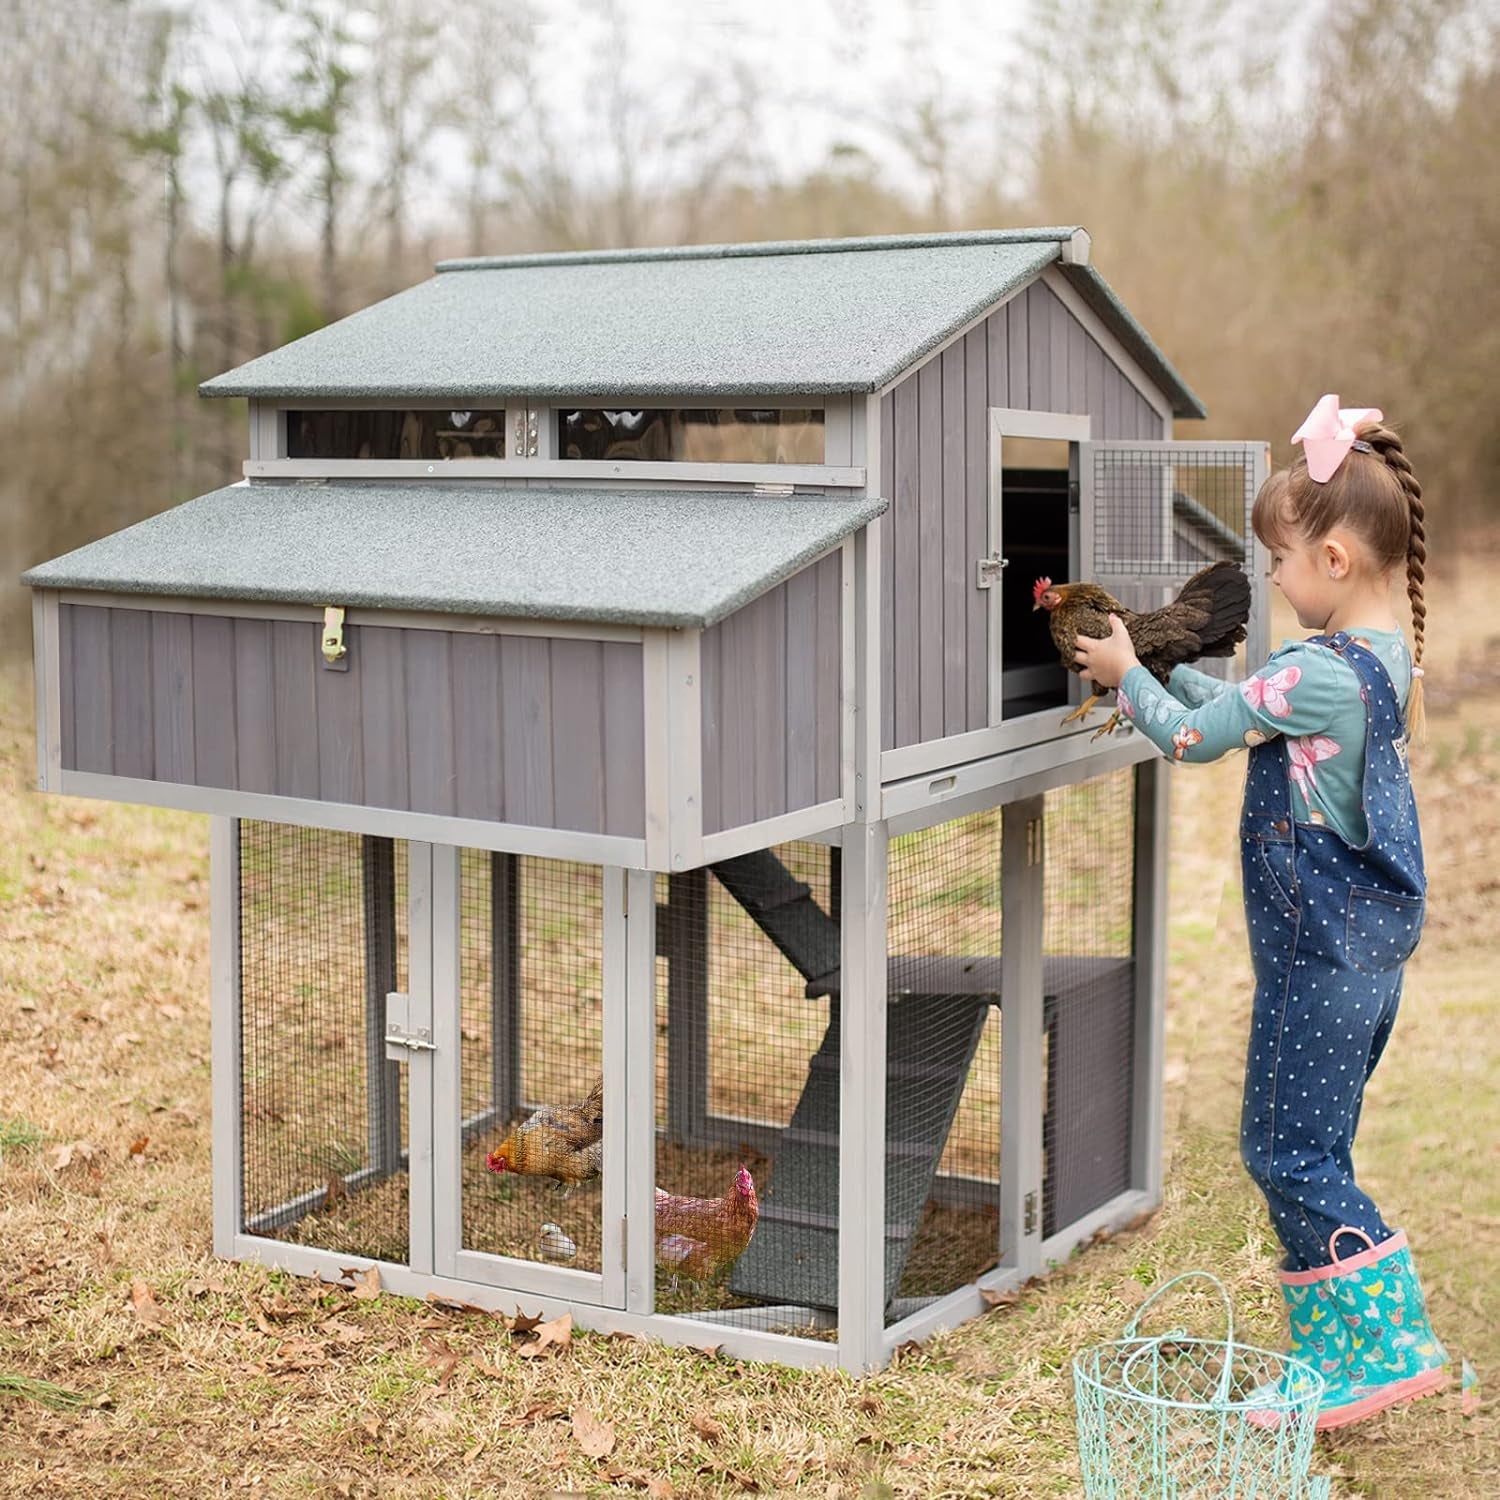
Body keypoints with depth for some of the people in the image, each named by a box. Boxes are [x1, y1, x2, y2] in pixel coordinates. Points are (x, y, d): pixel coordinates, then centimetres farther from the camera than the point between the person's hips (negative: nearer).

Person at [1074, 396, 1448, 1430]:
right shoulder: (1387, 657, 8)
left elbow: (1193, 737, -12)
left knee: (1291, 1154, -2)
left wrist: (1128, 674, 4)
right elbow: (1250, 714, 19)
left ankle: (1393, 1346, -1)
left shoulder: (1318, 671, -21)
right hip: (1372, 951, 10)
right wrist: (1165, 666, 18)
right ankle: (1339, 1346, 21)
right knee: (1311, 1153, 16)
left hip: (1319, 957, -10)